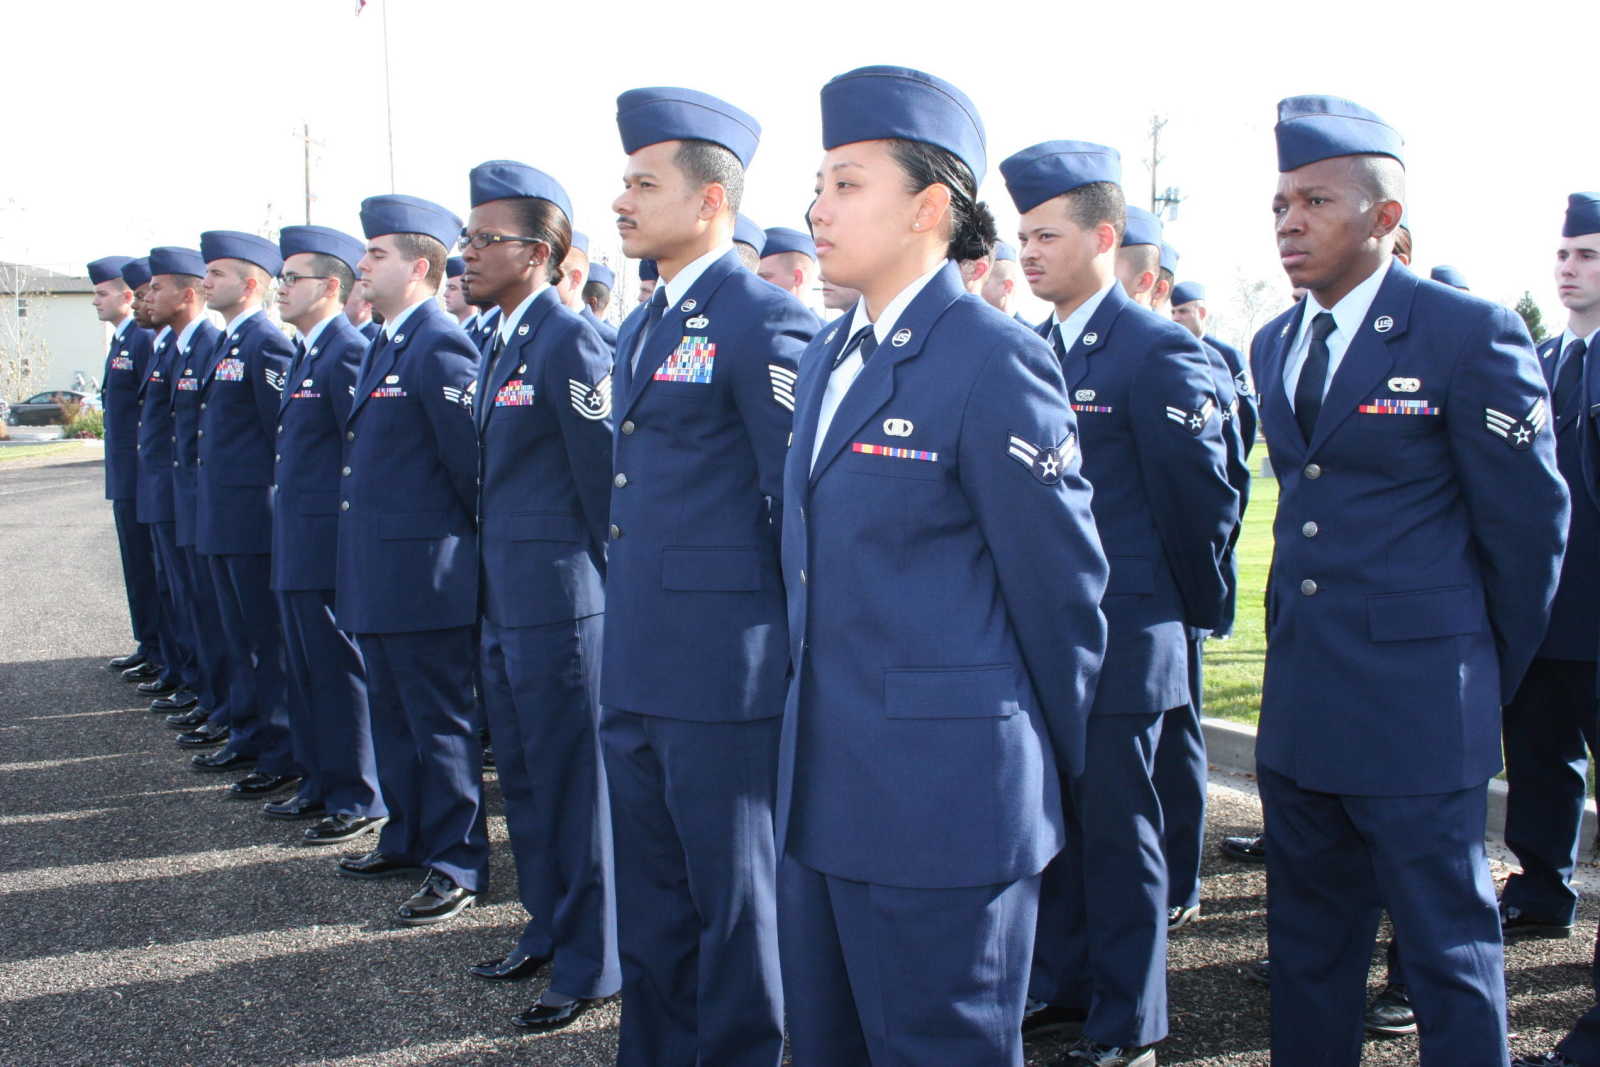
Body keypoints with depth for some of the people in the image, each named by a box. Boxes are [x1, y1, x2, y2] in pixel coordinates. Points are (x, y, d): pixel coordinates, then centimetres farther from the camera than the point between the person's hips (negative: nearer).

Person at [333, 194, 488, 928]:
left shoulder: (439, 347, -17)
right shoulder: (383, 346, 14)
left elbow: (471, 458, -18)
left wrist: (464, 536, -7)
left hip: (424, 572, -10)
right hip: (377, 573, 10)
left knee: (441, 722, 1)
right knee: (393, 716, 19)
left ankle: (457, 865, 11)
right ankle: (407, 839, 34)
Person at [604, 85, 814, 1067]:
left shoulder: (764, 322, -13)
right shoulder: (642, 328, 15)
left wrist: (798, 650, -11)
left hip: (723, 672, -9)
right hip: (637, 671, 9)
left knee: (732, 891, 6)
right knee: (650, 891, 19)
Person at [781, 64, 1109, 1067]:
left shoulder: (995, 363, -14)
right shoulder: (828, 357, 11)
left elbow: (1061, 587, -9)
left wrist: (1056, 764, 1)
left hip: (946, 796, -8)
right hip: (821, 788, 8)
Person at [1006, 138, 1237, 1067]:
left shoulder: (1160, 353, -12)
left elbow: (1203, 501, -9)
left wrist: (1196, 611, 0)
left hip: (1121, 641, -7)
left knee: (1118, 830, 4)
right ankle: (1062, 984, 32)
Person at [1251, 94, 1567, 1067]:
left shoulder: (1470, 333, -10)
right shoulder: (1275, 346, 11)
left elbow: (1530, 522, -6)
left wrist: (1488, 674, 3)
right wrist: (1295, 643, 17)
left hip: (1417, 701, -6)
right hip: (1301, 697, 7)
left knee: (1447, 942, 4)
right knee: (1308, 939, 16)